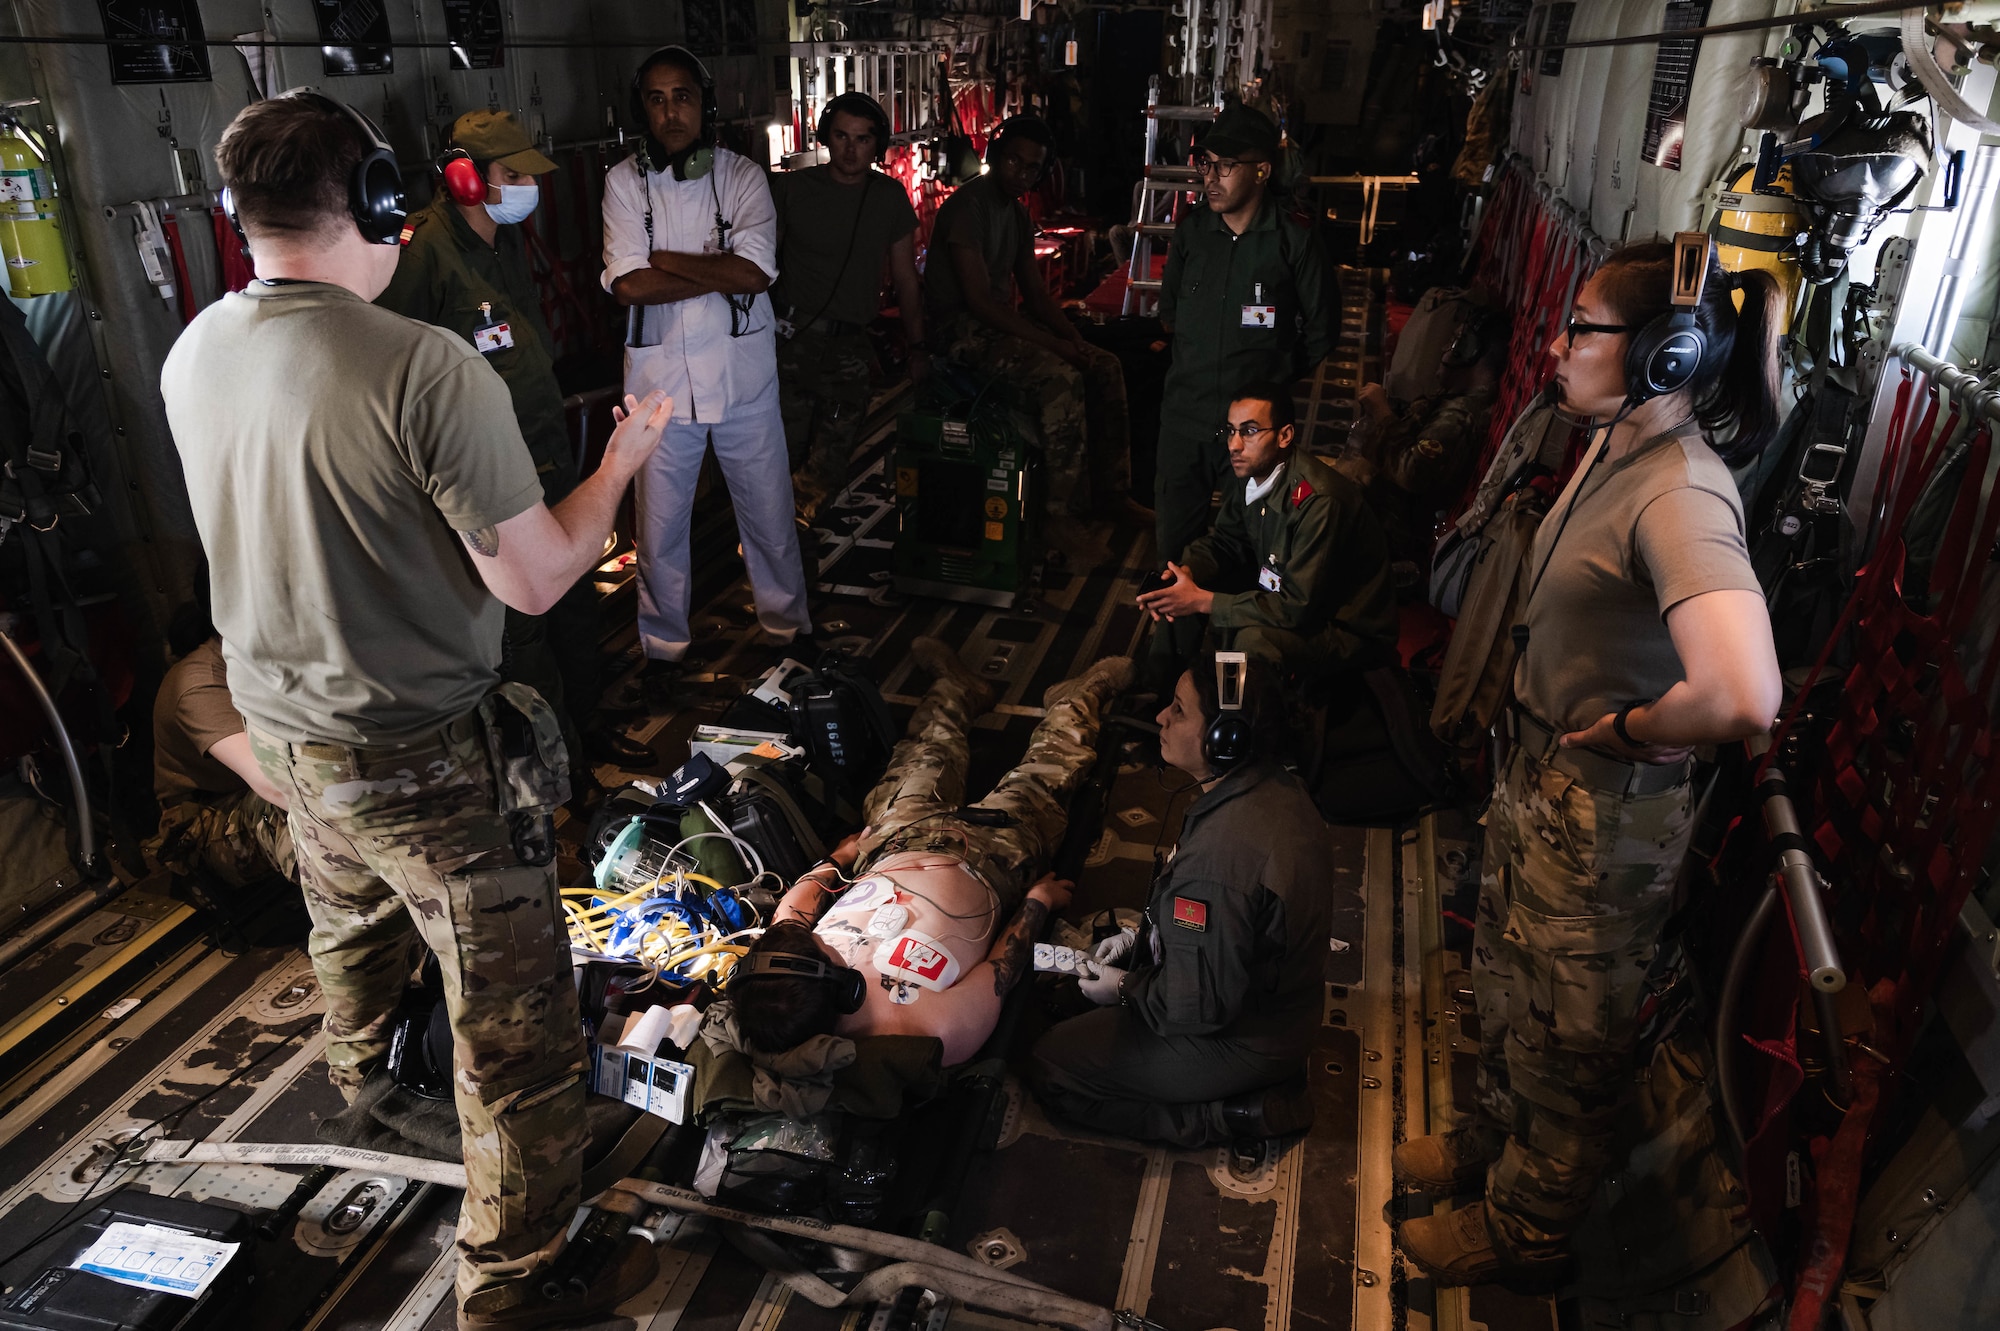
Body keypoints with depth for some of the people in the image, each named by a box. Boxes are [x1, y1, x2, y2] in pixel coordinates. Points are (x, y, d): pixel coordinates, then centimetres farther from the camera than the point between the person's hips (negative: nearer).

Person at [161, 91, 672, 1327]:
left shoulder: (193, 354, -2)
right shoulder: (428, 368, -26)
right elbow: (536, 578, -22)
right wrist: (623, 458, -6)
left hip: (284, 724, 8)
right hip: (428, 758, -8)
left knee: (351, 916, 36)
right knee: (517, 1028, 6)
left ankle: (360, 1062, 65)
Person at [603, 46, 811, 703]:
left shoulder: (743, 176, 0)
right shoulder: (624, 182, 0)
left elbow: (757, 271, -15)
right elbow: (628, 285, -13)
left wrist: (665, 260, -12)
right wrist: (721, 274, -14)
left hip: (742, 373, 0)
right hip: (660, 377, 0)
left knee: (770, 512, 10)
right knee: (660, 523, 9)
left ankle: (787, 624, 31)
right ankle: (665, 643, 27)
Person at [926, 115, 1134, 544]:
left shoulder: (1018, 214, 14)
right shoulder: (967, 207, -16)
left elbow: (1035, 292, 17)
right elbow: (979, 300, -23)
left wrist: (1074, 336, -2)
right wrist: (1052, 343, -23)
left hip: (1004, 321, 9)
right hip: (963, 328, -9)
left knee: (1106, 366, 0)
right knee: (1061, 376, -29)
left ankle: (1112, 494, 5)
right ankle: (1062, 512, -24)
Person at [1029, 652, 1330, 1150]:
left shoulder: (1217, 859, -38)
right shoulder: (1279, 789, -8)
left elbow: (1197, 1008, -28)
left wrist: (1124, 989, -10)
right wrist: (1144, 936, 6)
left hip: (1238, 1043, -9)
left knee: (1047, 1066, 2)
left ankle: (1237, 1113, 1)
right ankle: (1267, 1082, 17)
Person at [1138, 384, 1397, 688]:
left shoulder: (1319, 501, -30)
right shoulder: (1249, 472, -5)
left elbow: (1299, 608, -30)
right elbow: (1224, 542, 10)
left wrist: (1202, 601, -27)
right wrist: (1186, 572, -13)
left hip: (1347, 629, -8)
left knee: (1253, 640, -36)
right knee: (1179, 591, 0)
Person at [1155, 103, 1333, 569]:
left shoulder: (1294, 240, -5)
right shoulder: (1191, 230, 7)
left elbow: (1319, 335, 2)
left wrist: (1274, 379, 6)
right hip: (1185, 413, 4)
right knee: (1173, 536, 9)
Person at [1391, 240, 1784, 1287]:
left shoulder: (1681, 495, -29)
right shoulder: (1617, 446, 0)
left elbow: (1741, 697, -45)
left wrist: (1626, 729, -25)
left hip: (1607, 815, -9)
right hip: (1541, 771, 9)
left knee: (1565, 1037, 14)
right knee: (1505, 978, 27)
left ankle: (1525, 1232, 39)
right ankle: (1494, 1143, 53)